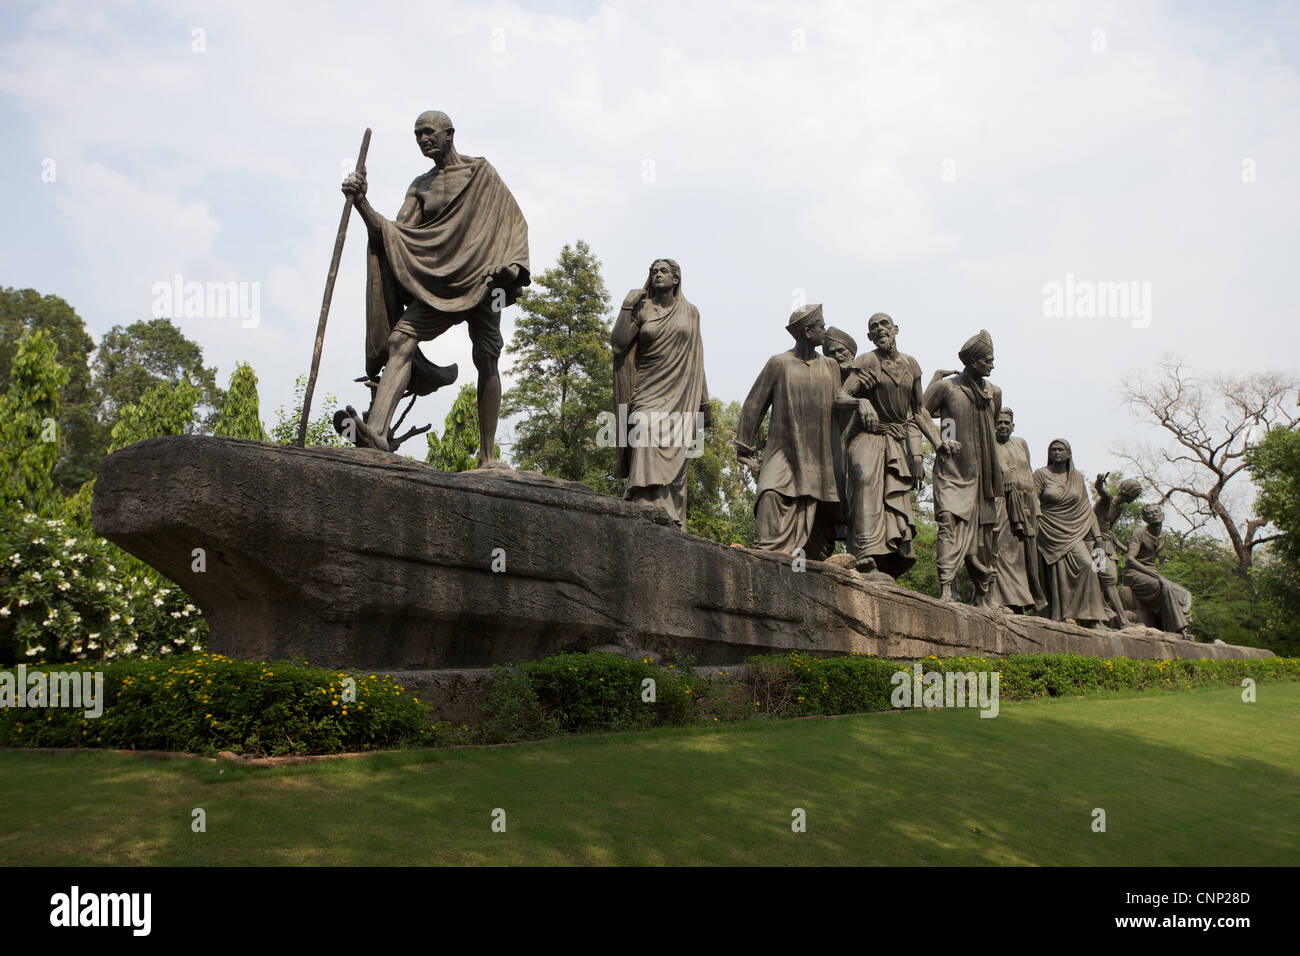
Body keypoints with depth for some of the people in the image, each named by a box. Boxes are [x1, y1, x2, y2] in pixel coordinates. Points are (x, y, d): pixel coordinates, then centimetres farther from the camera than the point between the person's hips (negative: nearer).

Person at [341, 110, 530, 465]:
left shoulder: (480, 171, 9)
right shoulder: (420, 186, 19)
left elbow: (513, 221, 5)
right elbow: (393, 234, 7)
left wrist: (512, 264, -12)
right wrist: (361, 202, -7)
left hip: (480, 279, -3)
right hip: (437, 285, 3)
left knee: (486, 360, -5)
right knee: (399, 341, -19)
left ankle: (488, 455, 0)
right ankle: (377, 430, -36)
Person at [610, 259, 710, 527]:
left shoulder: (690, 313, 13)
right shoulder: (640, 309, 7)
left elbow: (695, 360, 14)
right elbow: (617, 343, -5)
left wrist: (702, 402, 10)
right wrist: (627, 306, -6)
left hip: (680, 396, 2)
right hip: (648, 392, -2)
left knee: (674, 460, -3)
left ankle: (672, 524, -3)